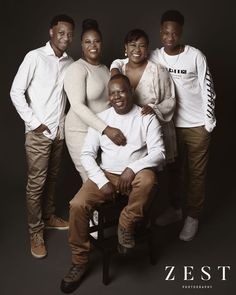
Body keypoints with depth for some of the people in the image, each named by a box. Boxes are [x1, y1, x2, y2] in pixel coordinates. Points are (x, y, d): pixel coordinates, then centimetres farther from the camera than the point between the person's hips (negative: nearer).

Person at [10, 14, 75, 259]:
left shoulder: (69, 62, 7)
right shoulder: (34, 57, -8)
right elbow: (16, 92, -9)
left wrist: (66, 120, 3)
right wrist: (33, 122, -11)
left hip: (59, 130, 5)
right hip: (39, 132, -5)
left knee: (52, 178, 17)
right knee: (36, 182, 1)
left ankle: (49, 217, 35)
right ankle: (36, 232, 14)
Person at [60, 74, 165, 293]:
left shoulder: (146, 118, -3)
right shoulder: (100, 118, 3)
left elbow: (159, 153, -10)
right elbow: (86, 154, 0)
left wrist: (132, 169, -25)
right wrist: (102, 182, -13)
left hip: (135, 175, -2)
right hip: (106, 174, 2)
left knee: (147, 180, -37)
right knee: (77, 205, -20)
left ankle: (126, 224, -9)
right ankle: (79, 261, 1)